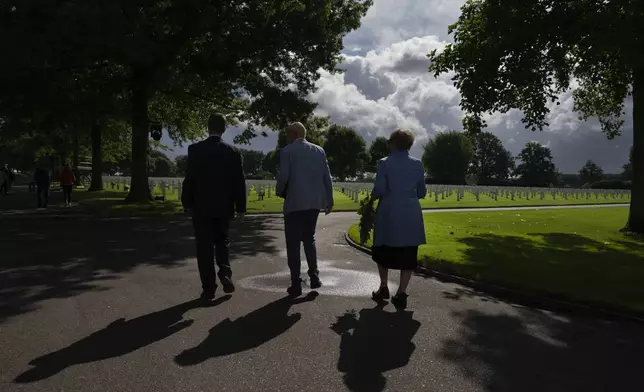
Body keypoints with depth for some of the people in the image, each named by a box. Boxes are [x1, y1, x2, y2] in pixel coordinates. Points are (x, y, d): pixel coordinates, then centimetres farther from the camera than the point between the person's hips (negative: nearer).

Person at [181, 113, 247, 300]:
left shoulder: (195, 149, -7)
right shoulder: (233, 151, -2)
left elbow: (189, 179, -6)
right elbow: (239, 181, -1)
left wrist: (187, 203, 5)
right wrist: (241, 206, 7)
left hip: (201, 206, -2)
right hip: (224, 207, 2)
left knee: (205, 248, 5)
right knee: (222, 242, 20)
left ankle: (209, 288, 6)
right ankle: (225, 273, 0)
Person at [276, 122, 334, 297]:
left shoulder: (287, 151, -6)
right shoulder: (319, 150, 7)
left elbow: (283, 177, -13)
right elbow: (327, 178, 7)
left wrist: (279, 192, 7)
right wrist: (329, 201, 15)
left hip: (294, 203, -4)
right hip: (314, 202, 5)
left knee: (293, 243, 4)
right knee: (309, 238, 20)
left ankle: (296, 283, 4)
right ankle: (314, 276, 14)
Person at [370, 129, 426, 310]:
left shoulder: (385, 163, -6)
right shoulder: (417, 164, 4)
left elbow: (379, 190, -11)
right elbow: (422, 192, 8)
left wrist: (372, 197, 10)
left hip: (389, 214, -2)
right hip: (411, 215, 2)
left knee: (382, 251, 17)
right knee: (408, 255, 7)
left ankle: (383, 288, 24)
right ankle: (402, 293, 6)